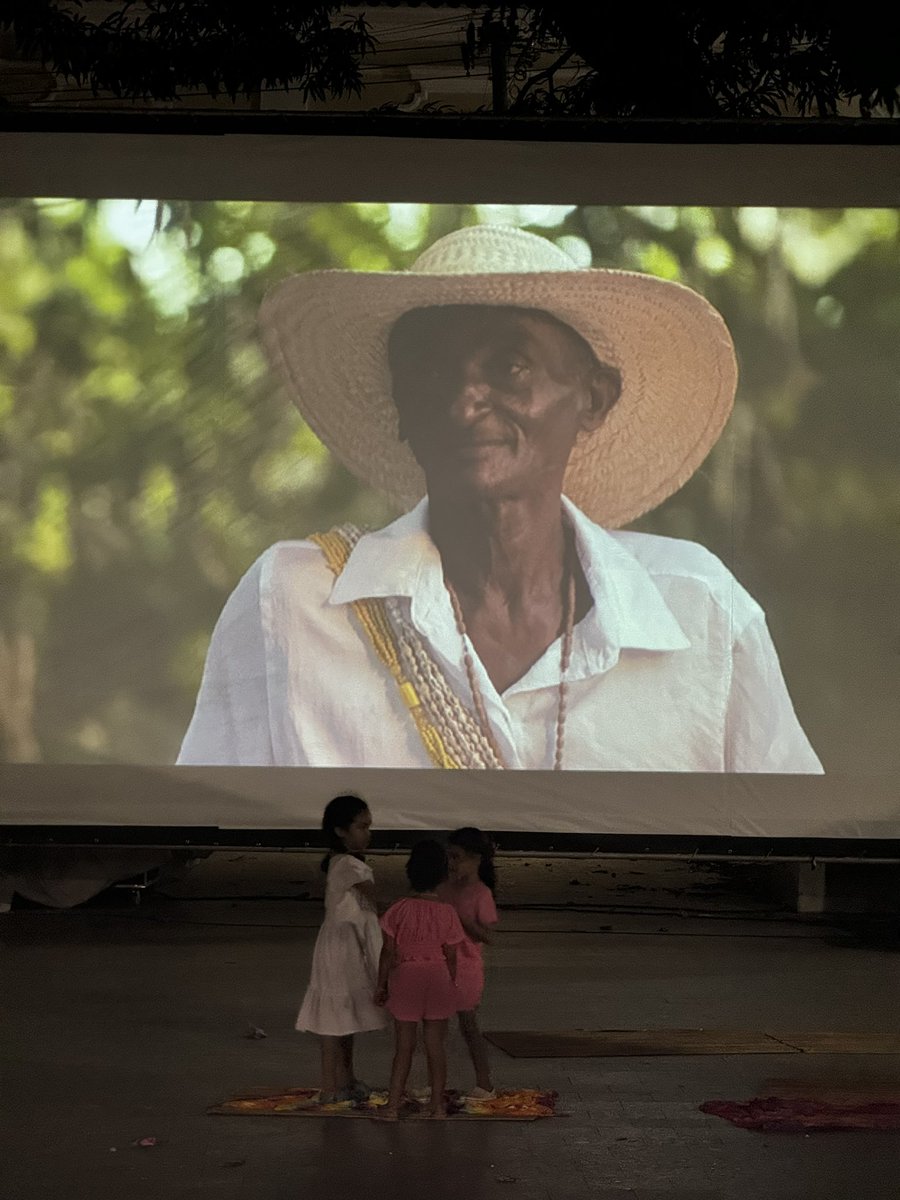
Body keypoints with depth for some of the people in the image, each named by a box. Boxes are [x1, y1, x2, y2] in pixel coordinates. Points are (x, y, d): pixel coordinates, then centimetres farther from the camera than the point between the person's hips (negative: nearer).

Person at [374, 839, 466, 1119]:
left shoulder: (398, 911, -11)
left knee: (404, 1047, 8)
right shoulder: (447, 913, -9)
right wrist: (451, 986, 13)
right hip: (438, 980, 0)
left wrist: (381, 985, 5)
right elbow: (451, 958, -2)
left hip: (405, 980, 0)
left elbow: (388, 953, -6)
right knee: (436, 1046, 10)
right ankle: (437, 1104, 17)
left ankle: (392, 1105, 10)